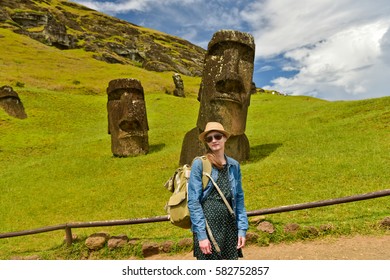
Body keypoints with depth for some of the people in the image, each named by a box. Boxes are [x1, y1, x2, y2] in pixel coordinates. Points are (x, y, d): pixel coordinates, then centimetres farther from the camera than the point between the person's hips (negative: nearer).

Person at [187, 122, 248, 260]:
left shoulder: (234, 165, 7)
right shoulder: (199, 164, -6)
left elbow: (239, 199, 12)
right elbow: (193, 202, -9)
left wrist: (242, 229, 5)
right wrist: (201, 235, -12)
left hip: (230, 227, 4)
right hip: (207, 226, -4)